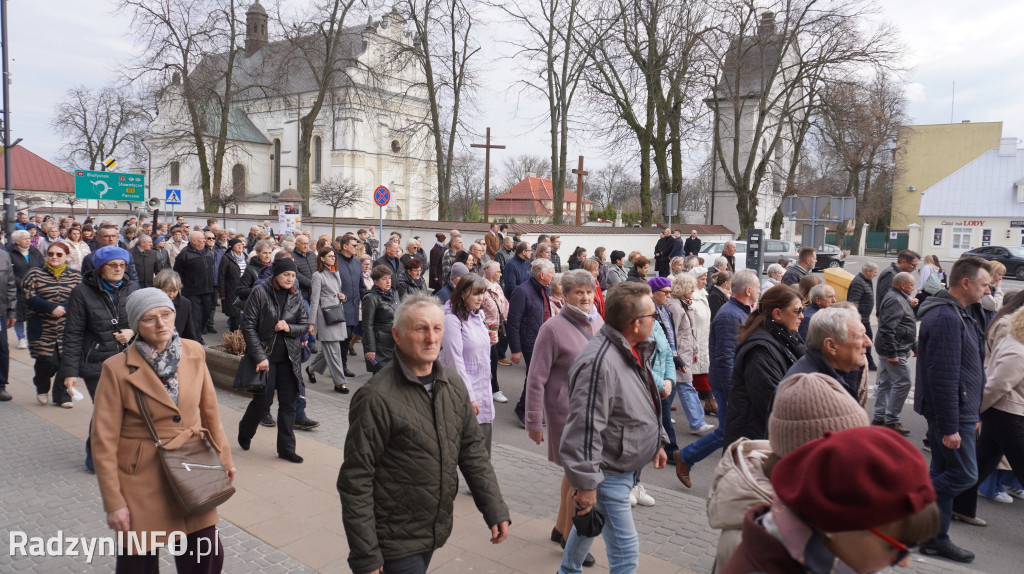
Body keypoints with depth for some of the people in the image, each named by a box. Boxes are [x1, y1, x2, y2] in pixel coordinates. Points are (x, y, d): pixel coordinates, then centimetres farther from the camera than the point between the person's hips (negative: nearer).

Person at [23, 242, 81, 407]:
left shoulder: (75, 276, 8)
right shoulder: (34, 274, 5)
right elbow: (29, 298, -4)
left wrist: (63, 308, -17)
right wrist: (51, 308, -16)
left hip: (67, 328, 1)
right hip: (42, 328, -1)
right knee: (46, 361, -3)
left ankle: (62, 396, 12)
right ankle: (42, 387, 27)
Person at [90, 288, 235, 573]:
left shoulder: (194, 353, -1)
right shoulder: (117, 369, -13)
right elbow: (104, 441, -9)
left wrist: (223, 456, 12)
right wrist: (113, 503, -9)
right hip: (143, 480, -3)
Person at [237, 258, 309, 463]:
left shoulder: (296, 296, 4)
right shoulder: (260, 292, -8)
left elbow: (305, 325, 10)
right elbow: (248, 326, -10)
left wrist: (289, 328, -13)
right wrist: (259, 356, -14)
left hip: (289, 357, 4)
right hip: (265, 354, -4)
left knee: (288, 403, 3)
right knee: (262, 401, 1)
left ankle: (286, 448, 13)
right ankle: (244, 433, 31)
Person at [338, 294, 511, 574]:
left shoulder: (454, 384, 0)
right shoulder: (376, 398, -21)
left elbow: (472, 449, 9)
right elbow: (355, 481, -18)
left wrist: (495, 508, 3)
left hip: (437, 528, 6)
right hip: (395, 539, -6)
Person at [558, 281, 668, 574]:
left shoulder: (636, 351, 3)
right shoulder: (598, 363, -31)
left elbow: (646, 403, 20)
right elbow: (584, 430, -30)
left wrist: (658, 441, 22)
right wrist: (586, 483, -26)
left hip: (625, 467, 10)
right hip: (607, 474, -10)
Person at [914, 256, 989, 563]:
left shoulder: (956, 313, 13)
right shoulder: (947, 318, -21)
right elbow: (943, 377, -25)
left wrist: (973, 414, 21)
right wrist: (949, 427, -23)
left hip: (958, 411, 10)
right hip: (951, 413, -10)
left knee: (945, 474, 14)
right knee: (964, 474, -4)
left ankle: (936, 539, 22)